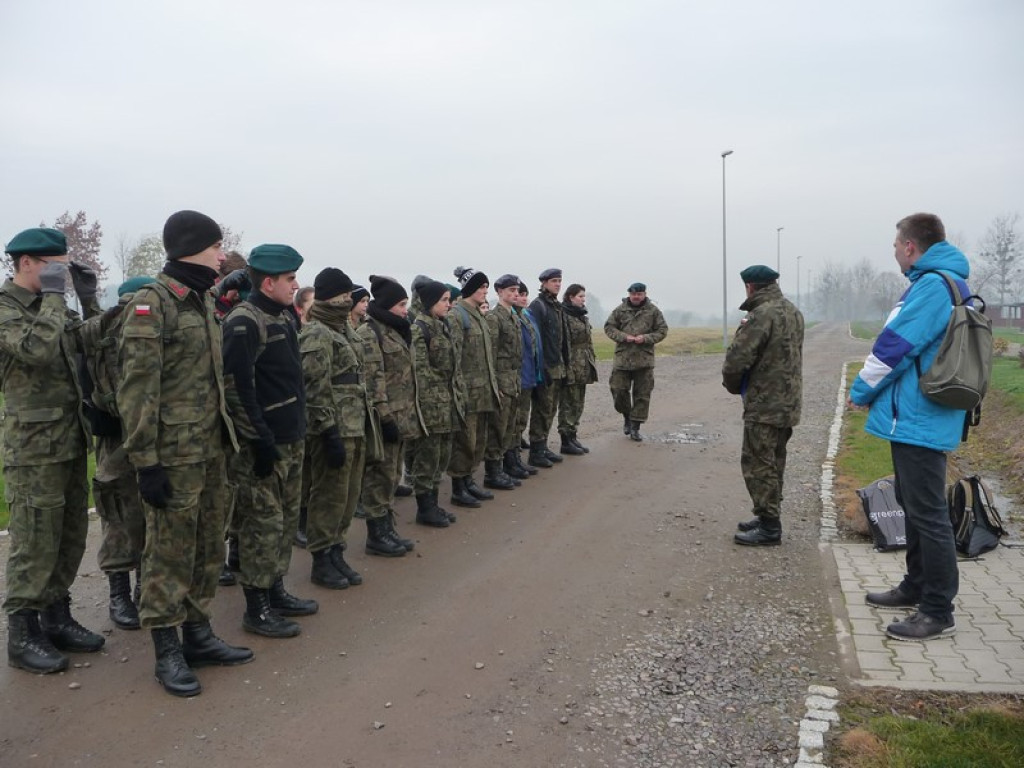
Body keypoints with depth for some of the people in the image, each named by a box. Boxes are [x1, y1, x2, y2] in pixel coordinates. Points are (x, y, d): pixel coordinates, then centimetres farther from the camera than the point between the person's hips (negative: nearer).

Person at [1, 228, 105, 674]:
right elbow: (38, 349, -28)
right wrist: (53, 296, -19)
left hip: (71, 443, 8)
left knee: (70, 537, 14)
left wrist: (88, 300, 6)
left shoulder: (50, 309, 14)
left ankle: (56, 617, 27)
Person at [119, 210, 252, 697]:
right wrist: (146, 463, -18)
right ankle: (167, 652, 15)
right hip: (174, 455, -8)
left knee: (208, 548, 15)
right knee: (170, 552, 2)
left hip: (211, 450, 8)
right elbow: (138, 390, -17)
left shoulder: (203, 301, 14)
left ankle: (198, 635, 28)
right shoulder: (152, 302, -13)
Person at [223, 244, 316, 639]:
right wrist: (259, 439, -20)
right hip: (263, 443, -9)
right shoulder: (244, 323, -15)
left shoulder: (284, 318, 14)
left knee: (286, 518, 16)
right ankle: (256, 609, 9)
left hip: (290, 439, 9)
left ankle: (276, 591, 30)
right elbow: (236, 386, -21)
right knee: (263, 523, -2)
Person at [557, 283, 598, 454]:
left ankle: (572, 437, 22)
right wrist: (567, 368, -21)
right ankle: (566, 442, 3)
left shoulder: (582, 316, 17)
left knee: (578, 404, 13)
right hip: (572, 368, -9)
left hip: (583, 368, 9)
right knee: (568, 404, -3)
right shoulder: (564, 316, -12)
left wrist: (592, 363, 19)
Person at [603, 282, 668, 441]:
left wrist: (646, 338, -13)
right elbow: (609, 327, 5)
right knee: (618, 389, 0)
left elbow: (662, 330, 4)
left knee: (642, 395, 2)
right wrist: (623, 337, -12)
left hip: (644, 360, 0)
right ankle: (627, 416, 27)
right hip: (622, 358, 0)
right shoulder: (620, 310, 3)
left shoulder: (653, 311, 3)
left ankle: (635, 427, 11)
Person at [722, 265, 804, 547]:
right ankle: (768, 518, 26)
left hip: (765, 404, -10)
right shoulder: (793, 312, 12)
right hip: (788, 403, 10)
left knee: (757, 464, -3)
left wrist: (733, 384, -3)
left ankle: (769, 526, 1)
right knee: (773, 463, 17)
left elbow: (737, 358, -22)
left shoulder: (762, 314, -19)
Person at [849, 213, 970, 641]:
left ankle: (938, 612, 5)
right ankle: (917, 587, 32)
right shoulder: (949, 283, 15)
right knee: (914, 505, 19)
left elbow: (897, 345, -19)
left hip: (919, 421, -11)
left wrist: (862, 390, -5)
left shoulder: (933, 285, -18)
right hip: (918, 417, 11)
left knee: (927, 513, -4)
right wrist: (874, 389, 15)